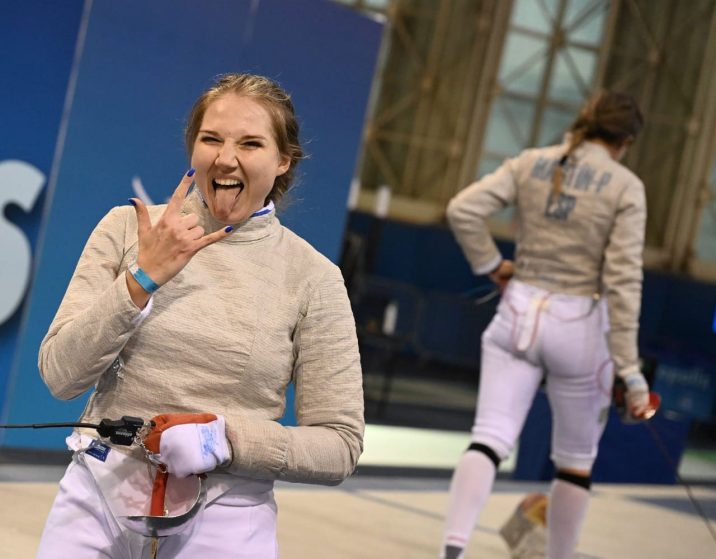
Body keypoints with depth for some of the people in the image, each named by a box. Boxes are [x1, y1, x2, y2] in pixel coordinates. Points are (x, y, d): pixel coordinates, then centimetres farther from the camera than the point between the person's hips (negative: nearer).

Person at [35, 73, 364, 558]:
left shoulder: (313, 277, -6)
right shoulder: (128, 228, -2)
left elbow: (339, 446, -4)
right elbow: (61, 374, -6)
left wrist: (224, 437, -18)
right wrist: (142, 278, -17)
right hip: (99, 499, 1)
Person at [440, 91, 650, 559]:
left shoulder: (529, 163, 3)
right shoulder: (626, 187, -6)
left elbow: (462, 210, -7)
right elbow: (622, 282, -12)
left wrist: (491, 264, 8)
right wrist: (630, 371, -11)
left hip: (520, 314, 2)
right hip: (579, 326, -2)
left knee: (490, 441, -5)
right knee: (577, 461, 17)